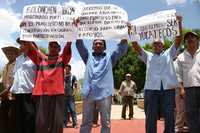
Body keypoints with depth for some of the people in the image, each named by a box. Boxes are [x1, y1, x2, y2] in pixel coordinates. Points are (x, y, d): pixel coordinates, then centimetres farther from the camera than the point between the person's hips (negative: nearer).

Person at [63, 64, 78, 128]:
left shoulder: (73, 76, 4)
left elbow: (76, 86, 0)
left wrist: (73, 93, -11)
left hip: (71, 96, -3)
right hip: (64, 96, 4)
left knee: (72, 110, -6)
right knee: (64, 110, 7)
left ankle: (75, 124, -3)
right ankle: (64, 123, 14)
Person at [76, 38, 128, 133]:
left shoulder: (110, 57, 18)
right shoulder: (88, 57, 21)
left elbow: (122, 48, 9)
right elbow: (79, 45, 13)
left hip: (104, 93, -1)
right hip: (88, 93, 1)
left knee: (105, 122, 3)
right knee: (86, 122, 7)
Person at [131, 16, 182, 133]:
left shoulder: (169, 54, 20)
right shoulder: (148, 56, 20)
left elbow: (178, 40, 11)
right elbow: (136, 46, 10)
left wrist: (179, 23, 2)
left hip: (168, 88, 0)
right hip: (151, 88, 0)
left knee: (170, 117, 3)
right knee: (151, 118, 2)